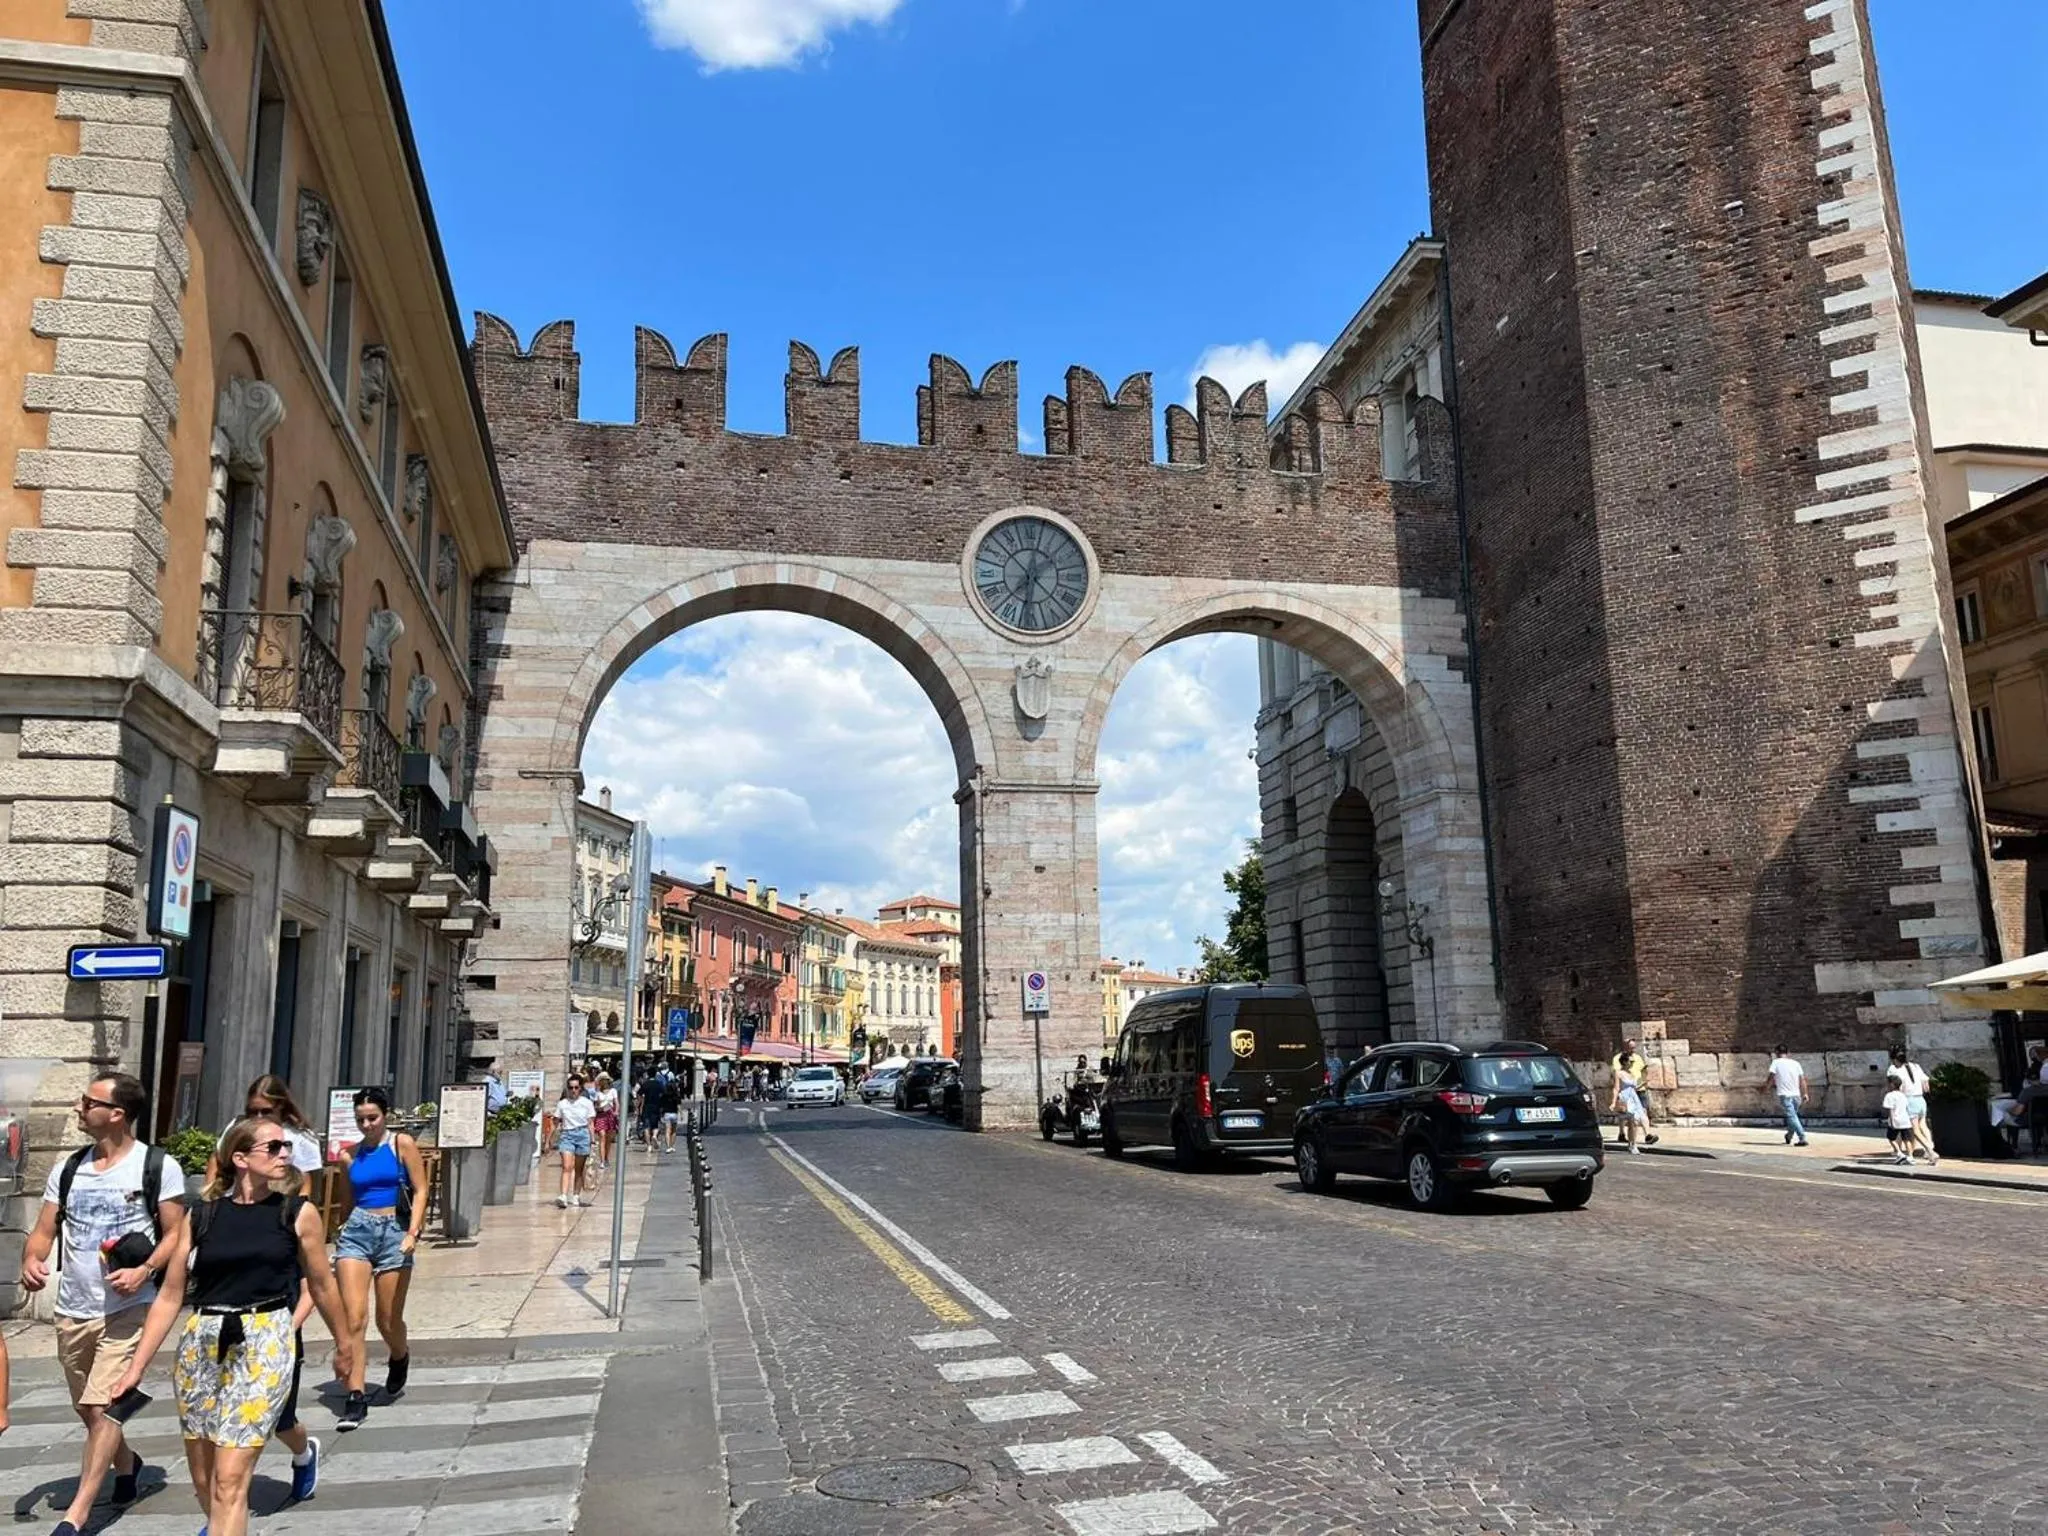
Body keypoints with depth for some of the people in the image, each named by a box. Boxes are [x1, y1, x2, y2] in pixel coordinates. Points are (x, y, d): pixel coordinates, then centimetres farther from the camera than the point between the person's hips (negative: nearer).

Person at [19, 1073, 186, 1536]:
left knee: (103, 1408, -14)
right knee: (89, 1411, 19)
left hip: (127, 1310, -6)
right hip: (72, 1312, 6)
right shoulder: (68, 1168, 8)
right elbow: (43, 1231, 8)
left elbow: (175, 1234, -7)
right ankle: (125, 1465, 45)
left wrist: (144, 1271, -23)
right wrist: (31, 1260, -13)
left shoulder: (158, 1166, -8)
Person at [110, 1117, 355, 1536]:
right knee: (203, 1478, 16)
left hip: (263, 1344, -3)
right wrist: (137, 1365, 6)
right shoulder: (203, 1214, 2)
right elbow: (170, 1296, 8)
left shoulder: (298, 1213, -1)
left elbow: (321, 1284, 10)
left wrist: (343, 1343, 19)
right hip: (200, 1345, 3)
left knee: (230, 1480, -8)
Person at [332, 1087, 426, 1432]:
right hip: (356, 1231, 2)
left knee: (388, 1322, 6)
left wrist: (413, 1233, -14)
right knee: (354, 1317, -10)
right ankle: (355, 1397, -5)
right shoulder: (351, 1155, 10)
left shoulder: (402, 1144, -1)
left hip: (393, 1231, -2)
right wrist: (343, 1229, 17)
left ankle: (399, 1358, 39)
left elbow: (420, 1190, -4)